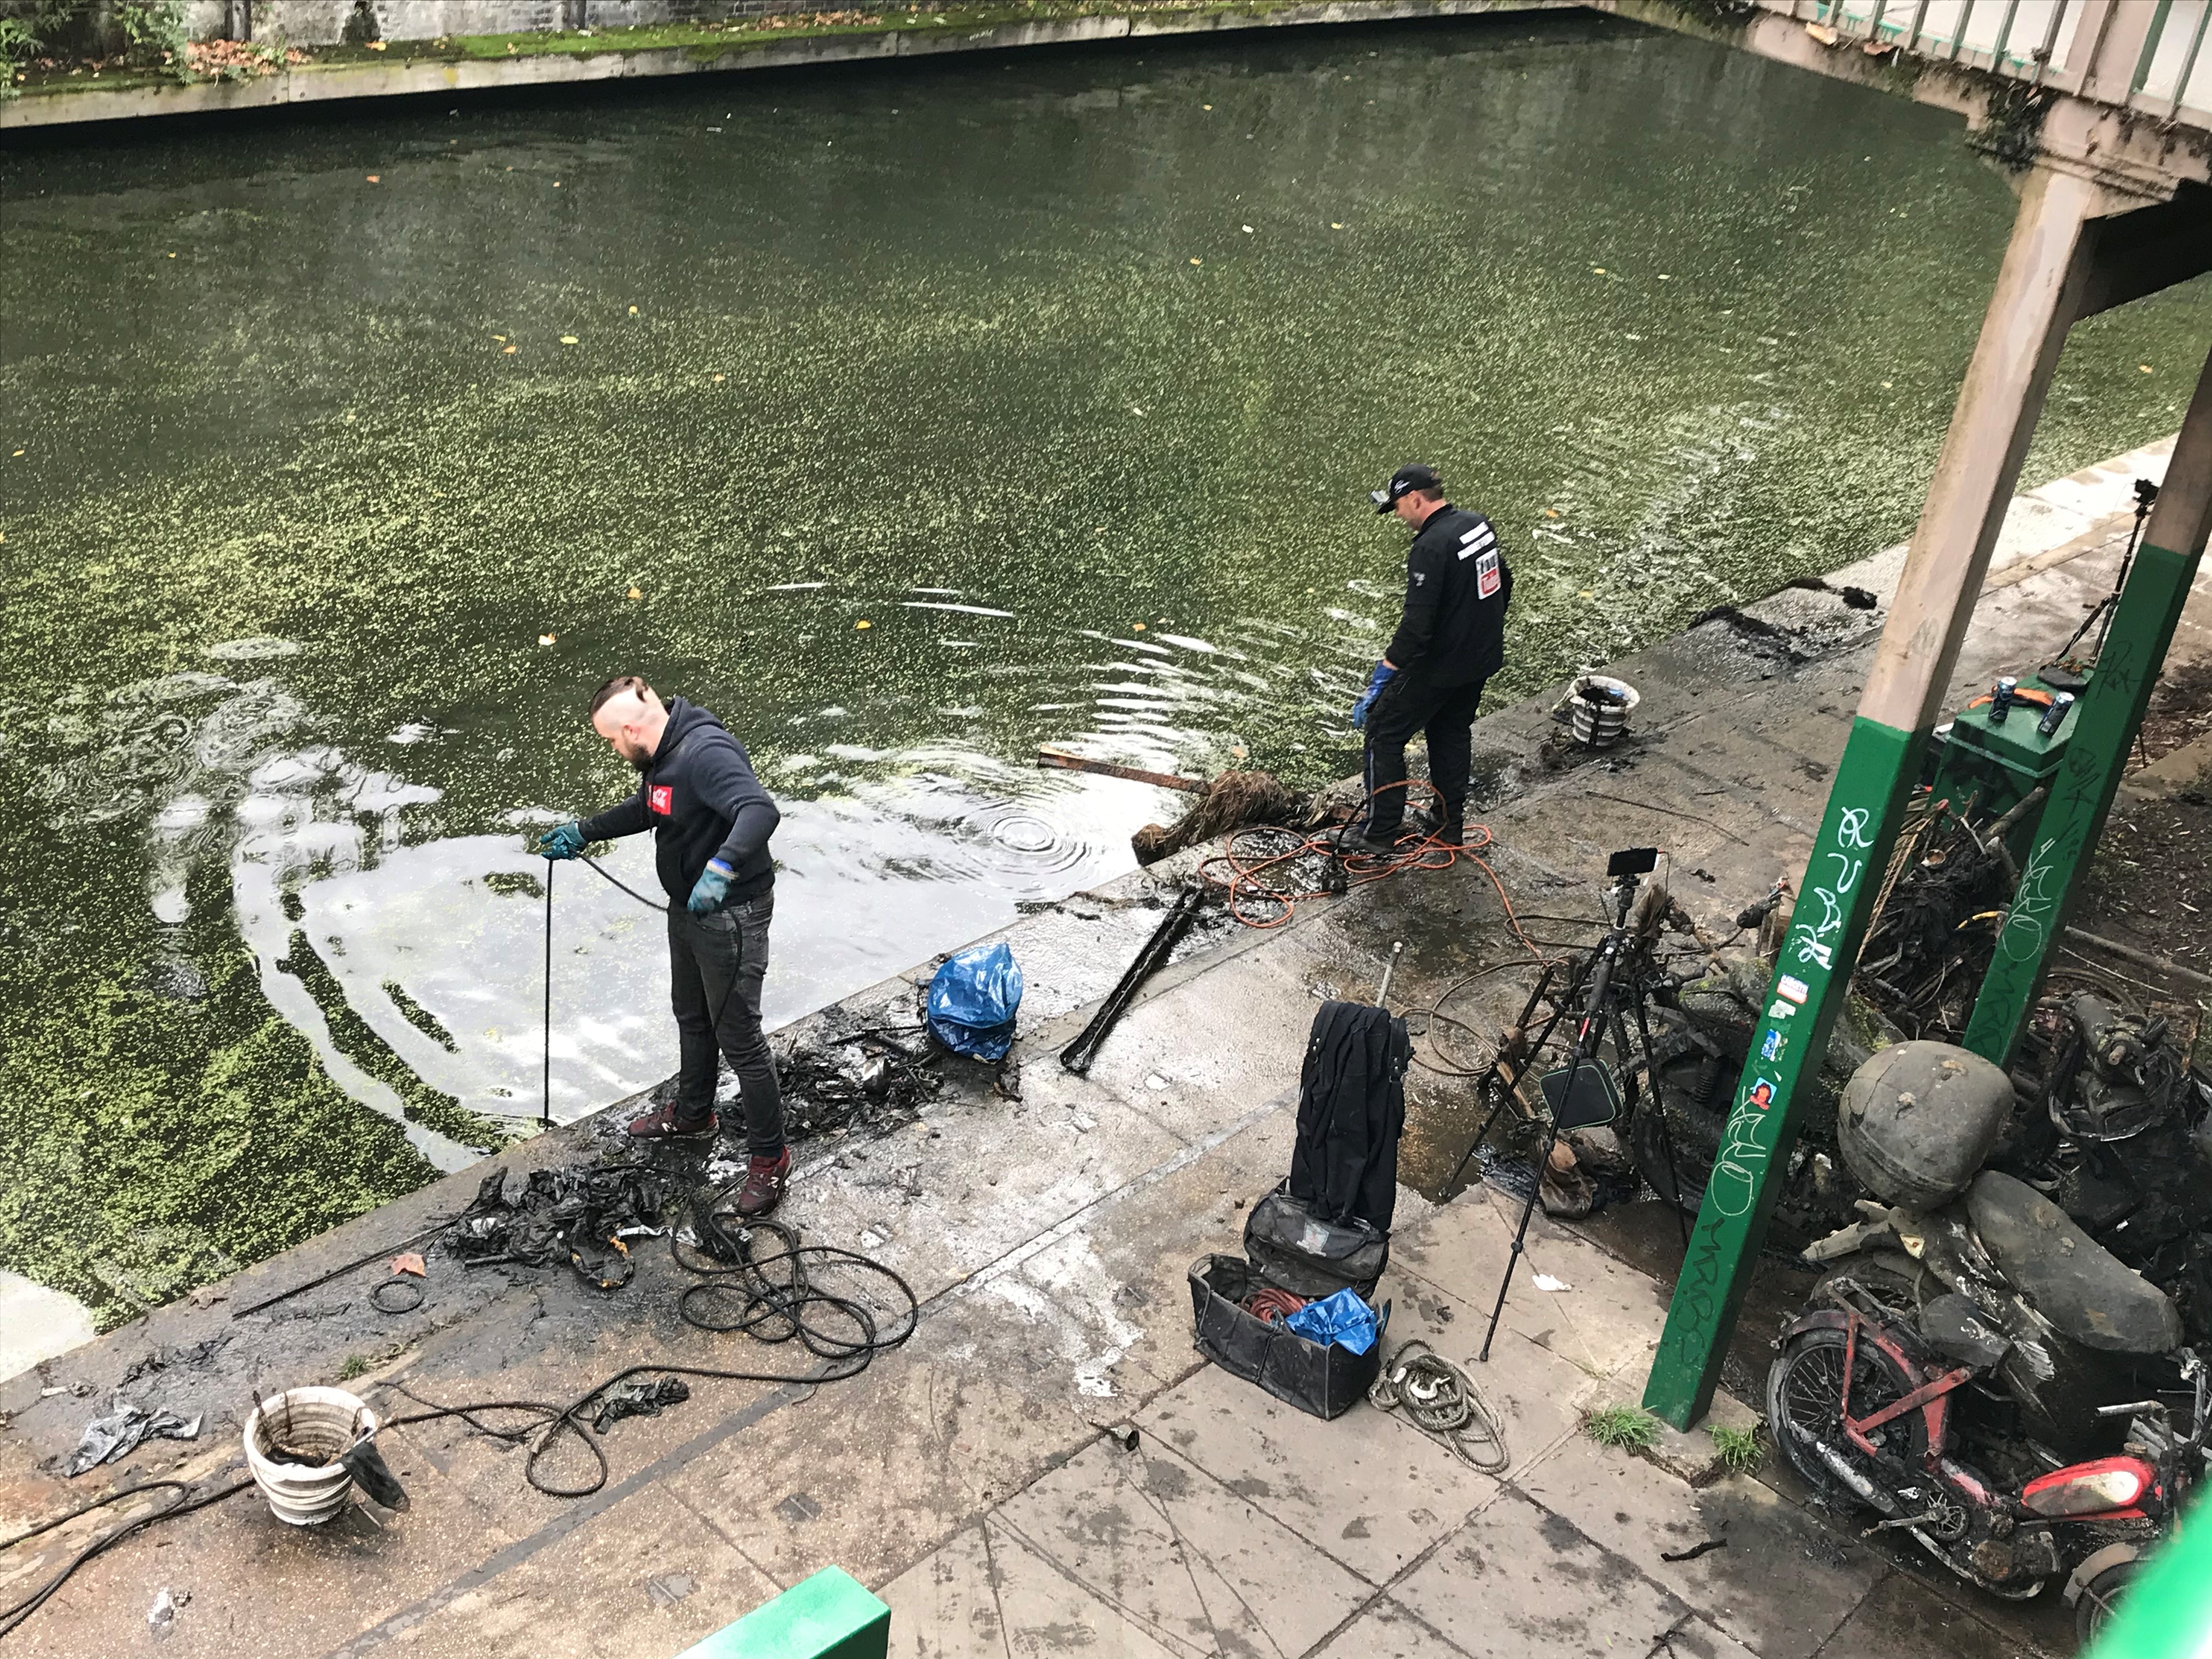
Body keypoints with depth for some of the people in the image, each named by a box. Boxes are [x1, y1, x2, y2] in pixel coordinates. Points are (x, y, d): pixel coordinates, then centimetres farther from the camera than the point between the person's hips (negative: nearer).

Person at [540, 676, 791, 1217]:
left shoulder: (706, 753, -29)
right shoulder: (663, 754, 3)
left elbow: (761, 811, -44)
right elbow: (645, 809, 24)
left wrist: (721, 868, -56)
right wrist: (583, 833, 20)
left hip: (730, 916, -10)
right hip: (687, 908, 10)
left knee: (739, 1040, 0)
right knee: (692, 1018, 27)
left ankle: (769, 1158, 15)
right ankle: (693, 1115, 49)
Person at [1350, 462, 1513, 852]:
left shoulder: (1431, 547, -25)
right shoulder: (1479, 524, 3)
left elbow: (1416, 625, -30)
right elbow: (1504, 584, 16)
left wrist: (1381, 679, -26)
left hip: (1438, 667, -9)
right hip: (1481, 661, 9)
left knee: (1383, 733, 5)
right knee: (1453, 733, 24)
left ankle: (1381, 831, 9)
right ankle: (1451, 825, 33)